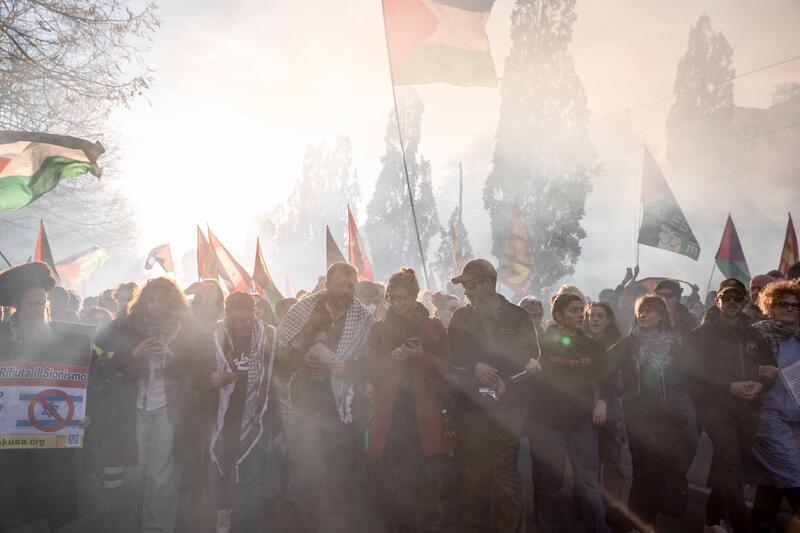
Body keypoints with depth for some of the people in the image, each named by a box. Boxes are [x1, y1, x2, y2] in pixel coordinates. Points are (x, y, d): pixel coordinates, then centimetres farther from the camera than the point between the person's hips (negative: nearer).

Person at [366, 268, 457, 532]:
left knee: (429, 481, -6)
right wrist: (392, 357, -12)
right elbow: (373, 372, 8)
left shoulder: (434, 328, 9)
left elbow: (446, 367, 6)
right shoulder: (379, 329, 12)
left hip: (426, 417, -1)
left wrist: (422, 356, -13)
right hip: (390, 416, 1)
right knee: (390, 480, -3)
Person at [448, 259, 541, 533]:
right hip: (470, 405, 2)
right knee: (472, 471, 6)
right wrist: (475, 368, -15)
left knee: (506, 470, -1)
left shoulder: (517, 315, 6)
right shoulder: (460, 317, 11)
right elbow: (452, 356, 4)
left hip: (506, 405, -2)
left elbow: (531, 354, -1)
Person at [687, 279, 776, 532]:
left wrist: (760, 385, -8)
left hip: (748, 409, 5)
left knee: (735, 466, 8)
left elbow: (770, 367, 13)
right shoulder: (703, 334, 2)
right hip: (716, 407, -5)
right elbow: (698, 369, -8)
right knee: (730, 466, -15)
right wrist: (731, 386, -17)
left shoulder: (753, 335, 17)